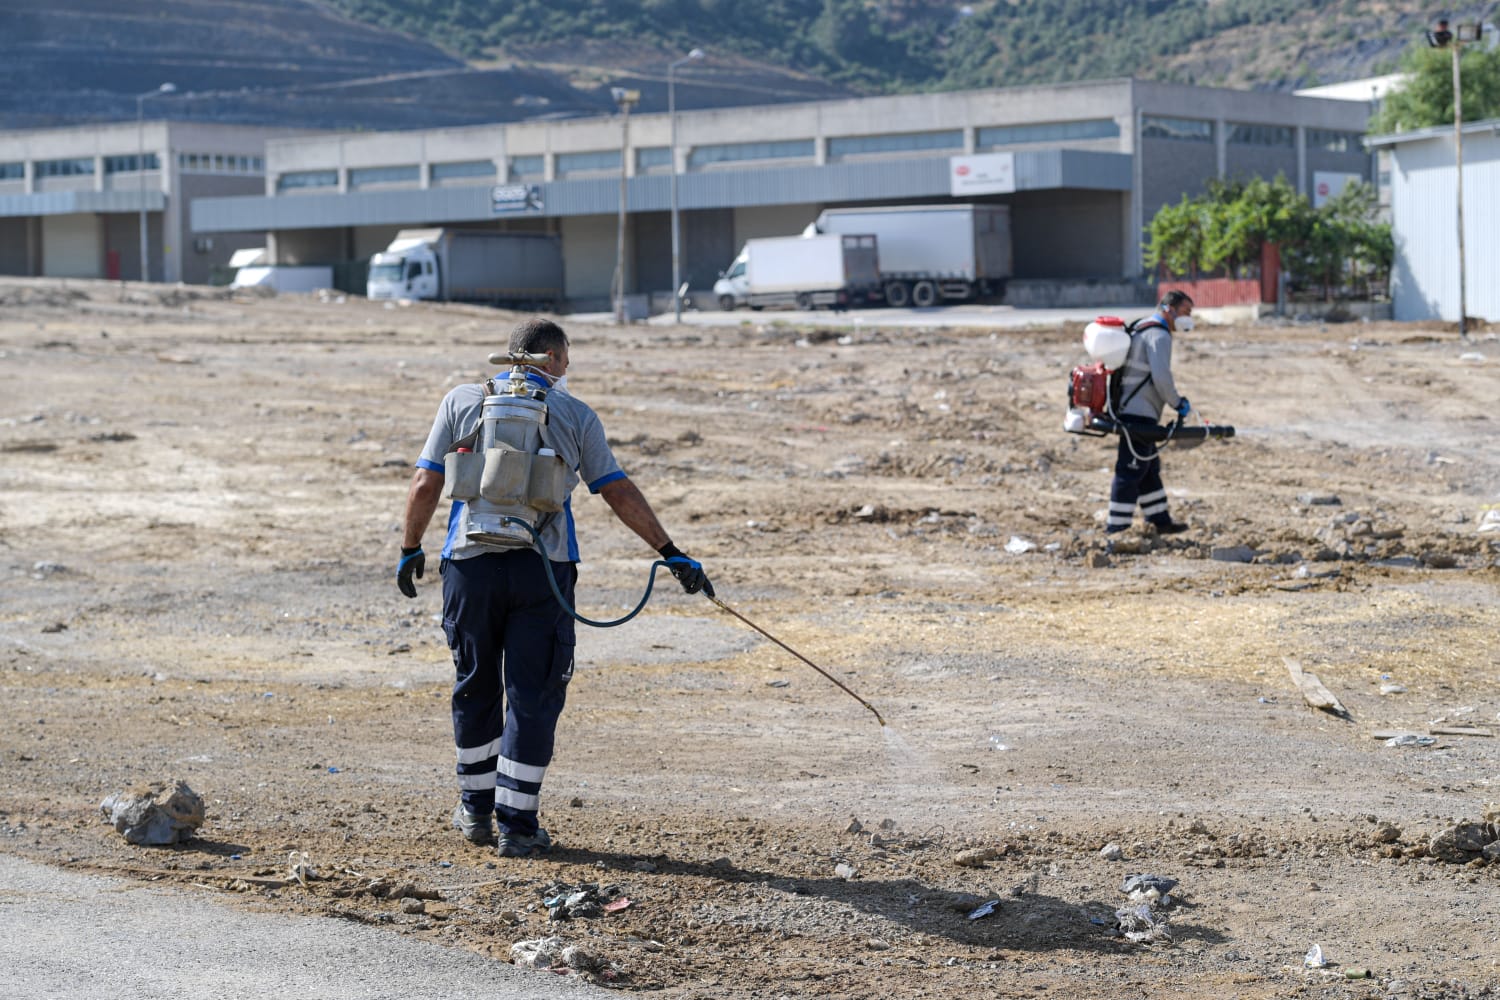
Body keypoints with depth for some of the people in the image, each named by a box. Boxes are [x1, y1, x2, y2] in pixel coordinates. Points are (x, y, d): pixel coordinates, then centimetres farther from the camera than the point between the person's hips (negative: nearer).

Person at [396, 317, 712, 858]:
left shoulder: (462, 401, 7)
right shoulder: (575, 415, 4)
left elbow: (425, 486, 2)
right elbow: (620, 493, 3)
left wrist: (410, 550, 15)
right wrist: (672, 553, 8)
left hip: (470, 563, 2)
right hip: (542, 568, -2)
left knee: (475, 689, 17)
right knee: (533, 697, 3)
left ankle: (476, 809, 26)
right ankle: (517, 824, 2)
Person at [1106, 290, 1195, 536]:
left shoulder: (1140, 331, 20)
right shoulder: (1159, 335, -13)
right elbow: (1161, 377, -22)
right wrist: (1178, 403, -9)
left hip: (1129, 411, 11)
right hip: (1139, 415, -11)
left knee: (1150, 470, 18)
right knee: (1131, 472, -8)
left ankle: (1160, 520, 27)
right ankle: (1116, 528, -6)